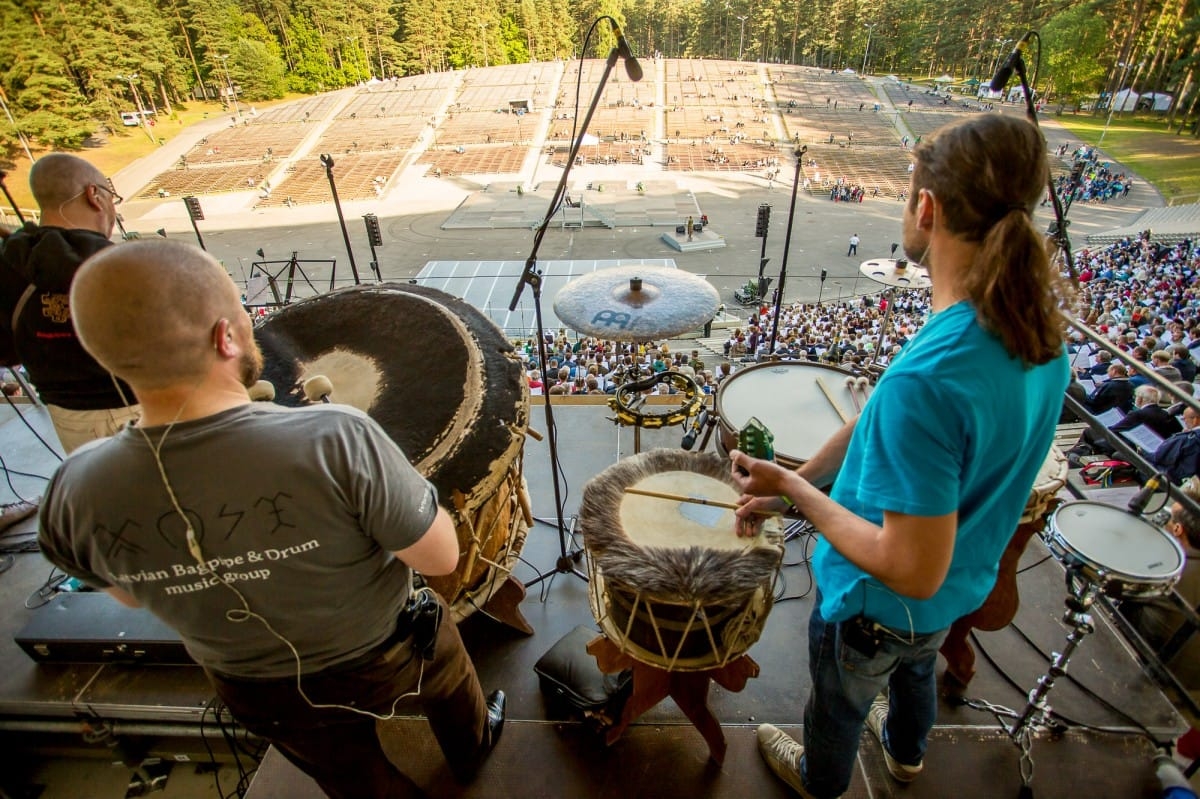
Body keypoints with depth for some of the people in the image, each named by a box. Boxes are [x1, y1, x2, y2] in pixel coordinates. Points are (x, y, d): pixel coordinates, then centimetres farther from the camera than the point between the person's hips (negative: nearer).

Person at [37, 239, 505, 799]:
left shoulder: (78, 494, -25)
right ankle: (472, 750, 65)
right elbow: (442, 559, -25)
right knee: (448, 685, 34)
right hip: (389, 655, -2)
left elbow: (131, 594, -3)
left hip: (263, 698, 3)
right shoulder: (335, 443, -40)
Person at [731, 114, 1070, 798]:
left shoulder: (926, 377, -41)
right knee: (916, 667, 38)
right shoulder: (1042, 331, -12)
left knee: (840, 704, 26)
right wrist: (792, 483, -1)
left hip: (879, 607, -7)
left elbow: (913, 569, -35)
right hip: (961, 588, 7)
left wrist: (795, 488, -25)